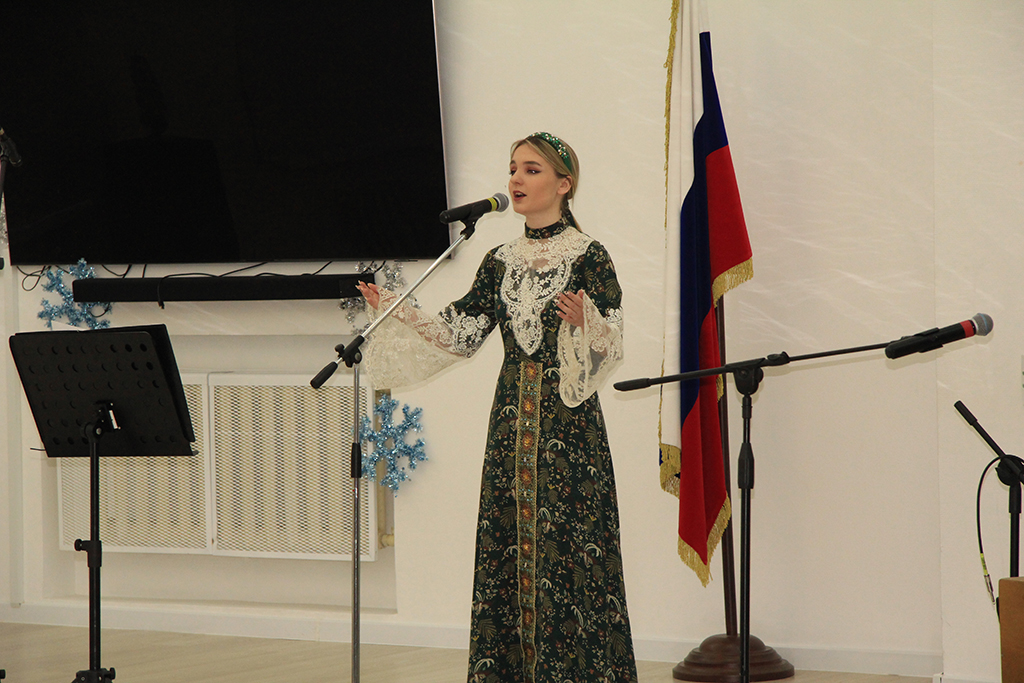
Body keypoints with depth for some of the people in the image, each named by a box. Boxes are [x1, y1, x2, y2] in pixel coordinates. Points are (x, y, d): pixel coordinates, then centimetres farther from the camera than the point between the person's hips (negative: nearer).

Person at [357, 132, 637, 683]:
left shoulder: (589, 258, -4)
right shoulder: (501, 262, 12)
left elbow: (610, 347, -10)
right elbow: (459, 333, 9)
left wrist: (583, 322, -30)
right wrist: (394, 311, 2)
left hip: (567, 421, -5)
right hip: (512, 420, 5)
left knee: (566, 547, -6)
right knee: (509, 544, 4)